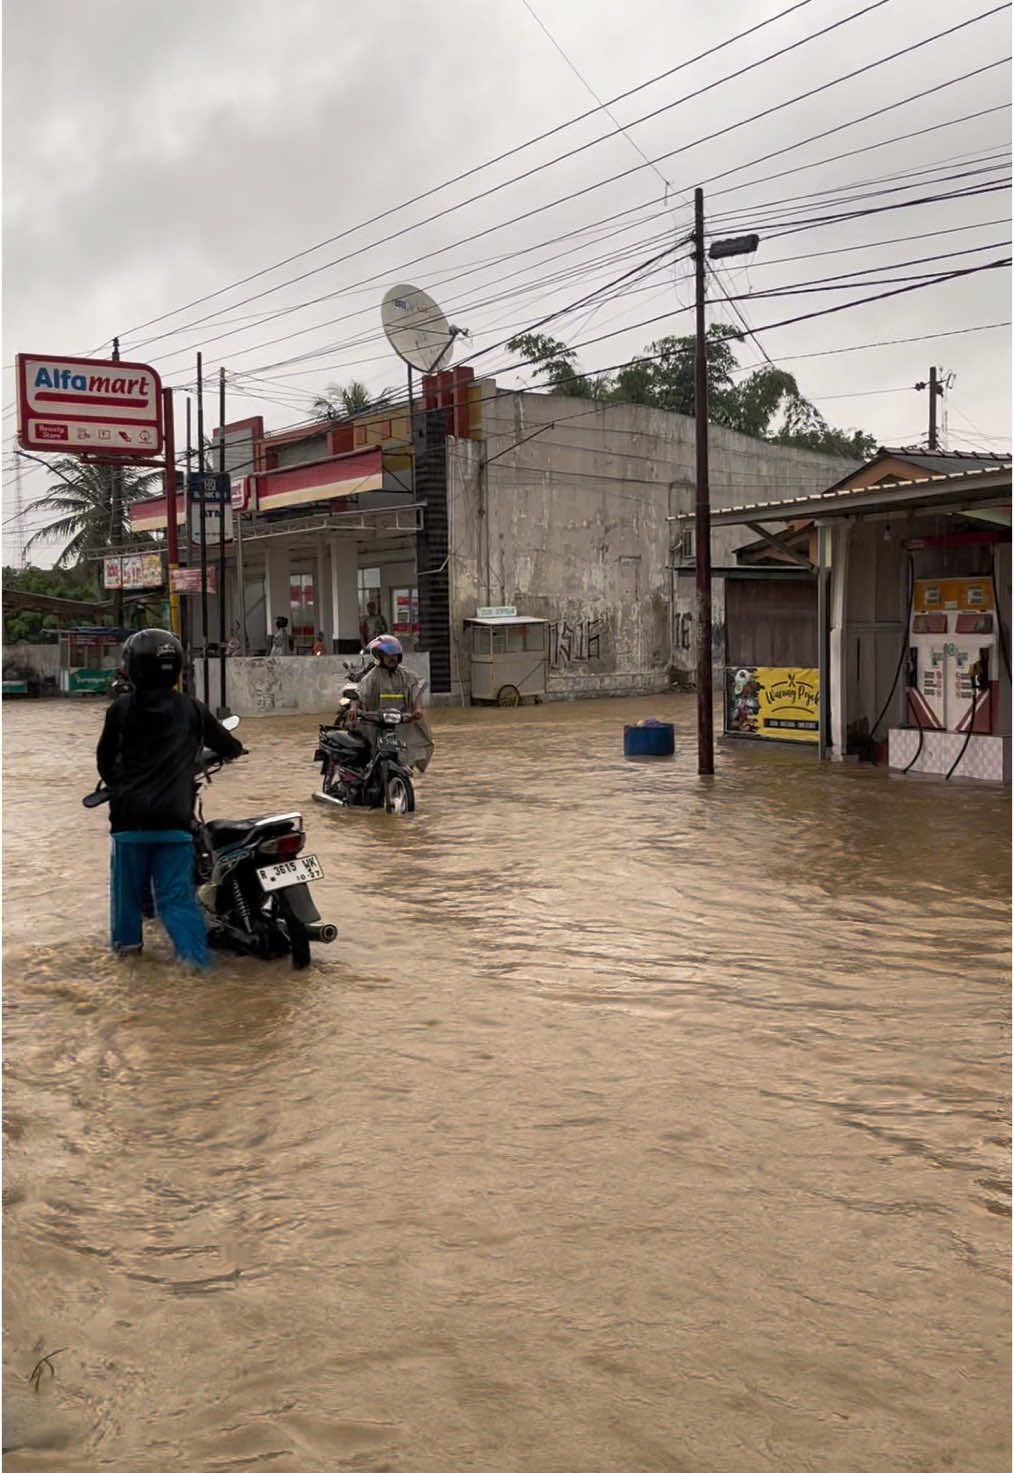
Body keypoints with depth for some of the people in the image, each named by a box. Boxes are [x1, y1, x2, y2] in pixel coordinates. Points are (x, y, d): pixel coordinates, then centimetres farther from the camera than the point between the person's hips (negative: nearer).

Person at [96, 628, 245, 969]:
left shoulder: (121, 708, -2)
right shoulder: (192, 709, 2)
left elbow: (104, 758, 10)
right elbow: (226, 744, 17)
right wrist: (235, 750, 42)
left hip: (130, 815, 0)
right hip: (175, 817, 1)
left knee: (127, 884, 20)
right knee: (177, 897, 2)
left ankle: (126, 942, 36)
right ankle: (196, 962, -8)